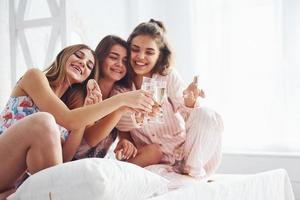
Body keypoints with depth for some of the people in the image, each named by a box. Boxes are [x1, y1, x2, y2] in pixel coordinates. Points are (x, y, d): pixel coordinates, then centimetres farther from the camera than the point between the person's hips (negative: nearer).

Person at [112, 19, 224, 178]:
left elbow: (186, 116, -10)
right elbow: (119, 123, -10)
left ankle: (192, 171, -7)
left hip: (180, 146, 0)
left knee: (208, 116, -24)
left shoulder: (169, 76, -5)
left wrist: (189, 101, -33)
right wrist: (139, 117, -32)